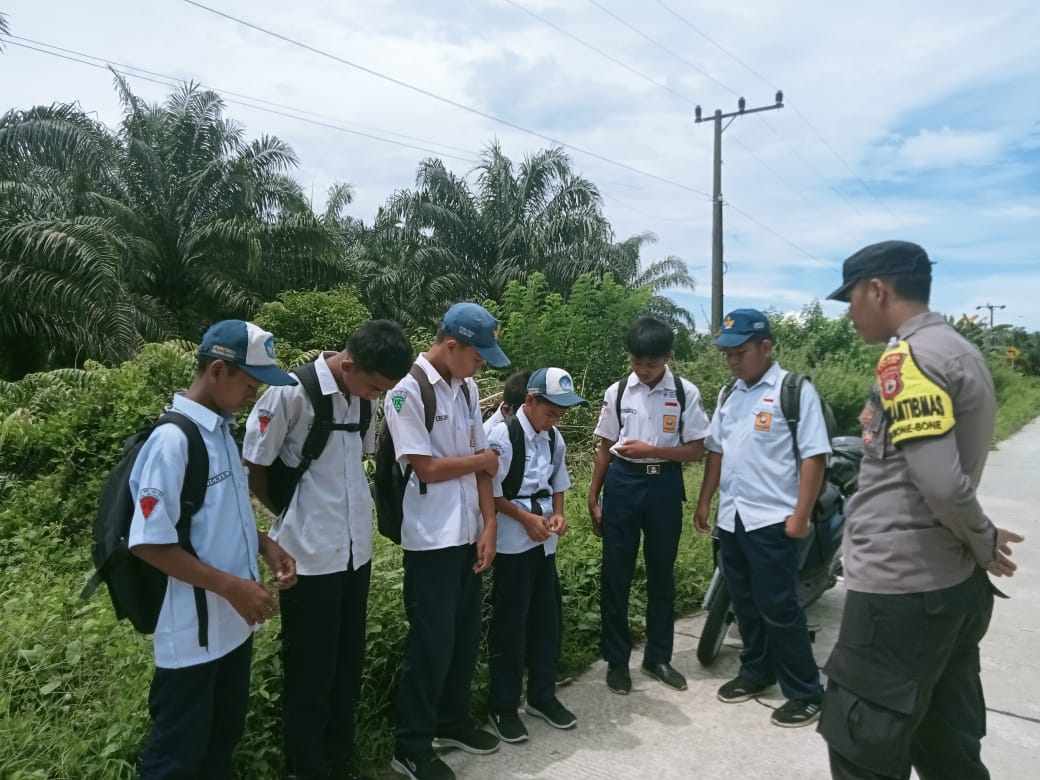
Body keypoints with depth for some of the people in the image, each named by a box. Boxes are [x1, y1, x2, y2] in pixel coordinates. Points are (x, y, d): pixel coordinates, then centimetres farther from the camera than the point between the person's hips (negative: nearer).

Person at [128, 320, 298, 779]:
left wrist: (265, 545, 0)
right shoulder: (172, 440, -22)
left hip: (234, 621, 8)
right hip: (193, 631, -8)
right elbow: (148, 542, -22)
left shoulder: (222, 431, 5)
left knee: (225, 734, 24)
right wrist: (231, 586, -22)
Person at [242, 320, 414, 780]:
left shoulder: (362, 396, 2)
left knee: (348, 666, 17)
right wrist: (294, 518, 1)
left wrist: (355, 516, 9)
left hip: (356, 550, 6)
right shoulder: (291, 392, -17)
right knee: (310, 673, 8)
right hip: (310, 555, -6)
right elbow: (253, 469, -9)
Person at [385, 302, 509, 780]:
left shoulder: (466, 388, 7)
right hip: (431, 539, -7)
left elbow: (482, 461, 7)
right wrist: (482, 461, -3)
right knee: (432, 641, 2)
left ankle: (452, 722, 37)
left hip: (468, 533, 7)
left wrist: (489, 525, 1)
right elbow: (427, 468, -17)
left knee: (466, 634, 17)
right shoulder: (408, 389, -15)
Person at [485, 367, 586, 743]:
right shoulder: (502, 435, -16)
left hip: (545, 541, 7)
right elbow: (490, 492, -15)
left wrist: (557, 515, -4)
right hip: (513, 542, -6)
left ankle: (542, 696, 31)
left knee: (546, 618, 14)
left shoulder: (555, 440, 4)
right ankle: (503, 706, 19)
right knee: (509, 623, 3)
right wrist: (526, 519, -19)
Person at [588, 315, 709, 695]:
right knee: (616, 574, 5)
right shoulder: (617, 392, 0)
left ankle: (658, 657, 29)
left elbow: (696, 450, -4)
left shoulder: (686, 393, -4)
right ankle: (617, 659, 21)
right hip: (622, 483, 1)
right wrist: (593, 498, 4)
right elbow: (605, 448, 5)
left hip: (664, 485, 0)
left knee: (662, 574, 12)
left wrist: (651, 450, -17)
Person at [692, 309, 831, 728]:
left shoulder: (795, 389, -10)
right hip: (731, 518, 7)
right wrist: (704, 502, 16)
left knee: (779, 608, 0)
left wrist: (800, 516, -16)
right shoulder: (728, 395, 12)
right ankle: (756, 672, 34)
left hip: (773, 520, -7)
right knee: (744, 604, 17)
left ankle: (805, 693, 14)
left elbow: (813, 456, -13)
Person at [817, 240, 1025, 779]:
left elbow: (940, 483, -23)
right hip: (953, 584, 10)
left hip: (899, 588, -10)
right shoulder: (960, 351, 14)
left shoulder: (907, 358, -17)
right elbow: (954, 476, 16)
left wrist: (983, 542, -9)